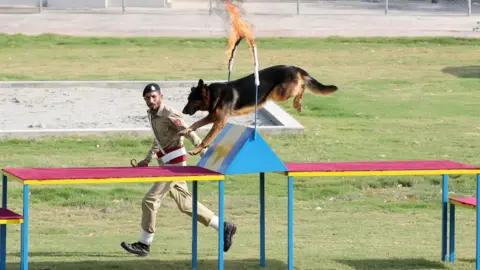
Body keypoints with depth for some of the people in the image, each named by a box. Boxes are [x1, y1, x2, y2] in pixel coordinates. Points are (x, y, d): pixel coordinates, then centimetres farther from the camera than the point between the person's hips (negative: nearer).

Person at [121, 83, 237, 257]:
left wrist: (205, 154, -36)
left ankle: (144, 244, 0)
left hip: (175, 163, -9)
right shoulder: (151, 114, 12)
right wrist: (147, 160, 27)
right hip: (165, 164, 9)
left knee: (150, 200, -8)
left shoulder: (169, 115, -16)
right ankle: (223, 228, 17)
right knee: (185, 204, 11)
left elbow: (190, 134, -26)